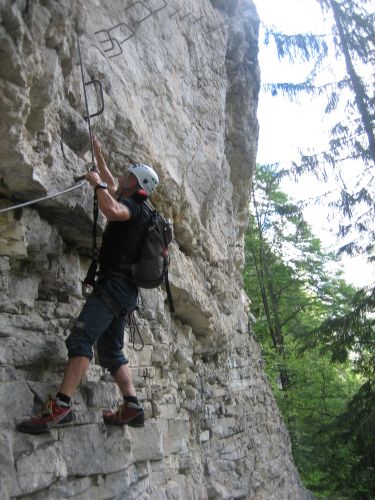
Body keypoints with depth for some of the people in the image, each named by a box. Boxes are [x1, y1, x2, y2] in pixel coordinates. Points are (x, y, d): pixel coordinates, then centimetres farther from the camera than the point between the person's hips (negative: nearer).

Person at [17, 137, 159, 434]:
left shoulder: (134, 205, -5)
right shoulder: (137, 208, 24)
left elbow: (112, 210, -30)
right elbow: (113, 189, 40)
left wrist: (97, 183, -12)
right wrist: (99, 155, 42)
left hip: (115, 284, -10)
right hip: (126, 291, 10)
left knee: (81, 339, -20)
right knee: (111, 351, 10)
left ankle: (61, 406, -28)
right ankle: (132, 407, 6)